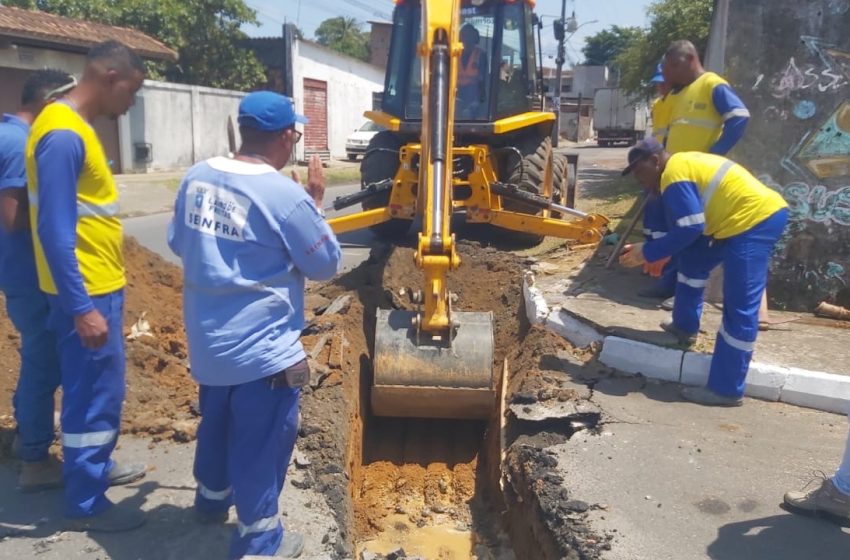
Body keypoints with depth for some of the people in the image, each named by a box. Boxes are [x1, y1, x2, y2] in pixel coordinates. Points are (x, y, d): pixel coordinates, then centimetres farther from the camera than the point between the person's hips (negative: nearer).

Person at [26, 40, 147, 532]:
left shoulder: (79, 128, 11)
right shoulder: (62, 135, -20)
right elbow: (55, 231, -24)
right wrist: (81, 308, -23)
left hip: (102, 285, 10)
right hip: (86, 291, -10)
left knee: (102, 388, 21)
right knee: (95, 393, 1)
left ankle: (97, 465, 37)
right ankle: (85, 503, 15)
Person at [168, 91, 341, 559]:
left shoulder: (197, 177, 0)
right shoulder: (286, 195, -22)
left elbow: (178, 243, 13)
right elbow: (326, 265, -10)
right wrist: (315, 201, -2)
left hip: (207, 340, 8)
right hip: (262, 348, -7)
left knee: (218, 422, 27)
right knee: (262, 441, 8)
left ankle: (212, 499, 48)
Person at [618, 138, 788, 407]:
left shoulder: (674, 175, -12)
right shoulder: (683, 164, 20)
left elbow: (689, 229, -18)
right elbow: (685, 224, 20)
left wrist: (648, 252, -9)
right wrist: (653, 251, 13)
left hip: (756, 220, -11)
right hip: (753, 215, 11)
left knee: (739, 308, -9)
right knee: (693, 260, 26)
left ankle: (726, 389, -4)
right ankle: (685, 326, 40)